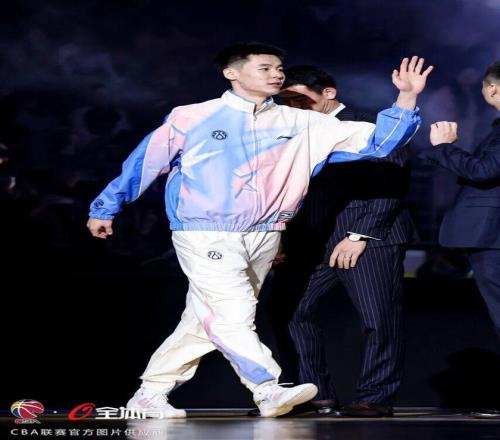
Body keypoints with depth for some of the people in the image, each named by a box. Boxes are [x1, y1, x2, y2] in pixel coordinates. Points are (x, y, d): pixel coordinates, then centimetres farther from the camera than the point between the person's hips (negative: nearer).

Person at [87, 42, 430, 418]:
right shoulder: (193, 118, -2)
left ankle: (151, 395, 20)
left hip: (263, 238, 4)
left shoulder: (300, 124, 5)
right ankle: (270, 392, -17)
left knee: (205, 322, 9)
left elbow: (374, 141, 1)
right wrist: (105, 209, 13)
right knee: (232, 316, -18)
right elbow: (144, 162, 7)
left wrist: (407, 97, -12)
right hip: (206, 236, -4)